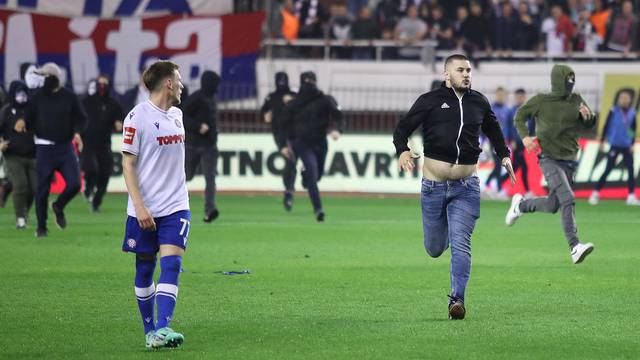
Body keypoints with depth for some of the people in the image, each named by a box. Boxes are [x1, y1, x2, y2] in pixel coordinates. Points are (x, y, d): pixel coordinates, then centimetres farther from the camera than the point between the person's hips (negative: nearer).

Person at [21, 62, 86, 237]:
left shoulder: (69, 97, 1)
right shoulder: (38, 97, 0)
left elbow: (80, 118, 6)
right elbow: (29, 118, 2)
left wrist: (77, 132, -12)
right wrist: (22, 122, -20)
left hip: (65, 147, 1)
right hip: (44, 148, -1)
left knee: (74, 184, -8)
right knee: (42, 188, 3)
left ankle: (58, 207, 24)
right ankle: (41, 227, 16)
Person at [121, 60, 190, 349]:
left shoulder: (175, 115, 11)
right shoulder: (138, 117, -9)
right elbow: (128, 164, -10)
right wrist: (139, 206, -17)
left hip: (176, 206, 4)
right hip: (145, 210, -4)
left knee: (171, 264, -12)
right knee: (145, 268, 5)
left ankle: (162, 329, -20)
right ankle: (149, 330, 17)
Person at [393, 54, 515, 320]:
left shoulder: (479, 102, 9)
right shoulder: (430, 100, -1)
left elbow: (493, 129, 29)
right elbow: (402, 128, 0)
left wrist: (504, 155, 19)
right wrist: (402, 150, -20)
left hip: (466, 187, 1)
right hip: (434, 185, -1)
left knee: (460, 245, -12)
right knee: (435, 249, 8)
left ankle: (457, 300, -10)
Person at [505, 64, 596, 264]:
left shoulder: (576, 101, 6)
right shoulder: (540, 101, -3)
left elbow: (589, 125, 12)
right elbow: (520, 116, 10)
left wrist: (587, 116, -11)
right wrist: (525, 137, -7)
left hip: (569, 159, 5)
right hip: (549, 158, -5)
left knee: (552, 206, 13)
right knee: (567, 199, -22)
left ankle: (520, 205, 42)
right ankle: (574, 248, -28)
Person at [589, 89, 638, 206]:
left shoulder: (632, 113, 4)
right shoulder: (614, 111, -4)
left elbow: (633, 130, 9)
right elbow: (606, 126, -1)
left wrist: (632, 144, 1)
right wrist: (602, 142, -2)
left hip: (627, 147, 3)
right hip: (615, 145, -3)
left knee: (631, 170, -1)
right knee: (608, 169, -5)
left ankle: (631, 196, 4)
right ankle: (595, 194, 2)